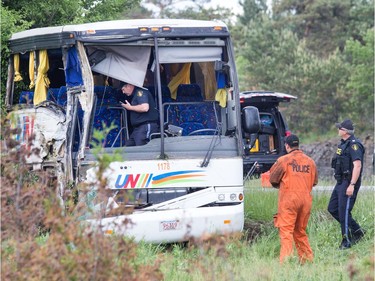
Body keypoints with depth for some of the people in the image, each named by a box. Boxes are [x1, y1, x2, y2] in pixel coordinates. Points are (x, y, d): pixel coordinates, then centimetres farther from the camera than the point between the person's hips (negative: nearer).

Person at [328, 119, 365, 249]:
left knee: (344, 211, -8)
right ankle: (357, 231, 17)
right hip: (341, 182, 11)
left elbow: (357, 165, -23)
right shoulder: (343, 144, 15)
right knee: (332, 208, 12)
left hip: (348, 183, -11)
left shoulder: (354, 145, -16)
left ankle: (347, 241, -1)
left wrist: (352, 185, -28)